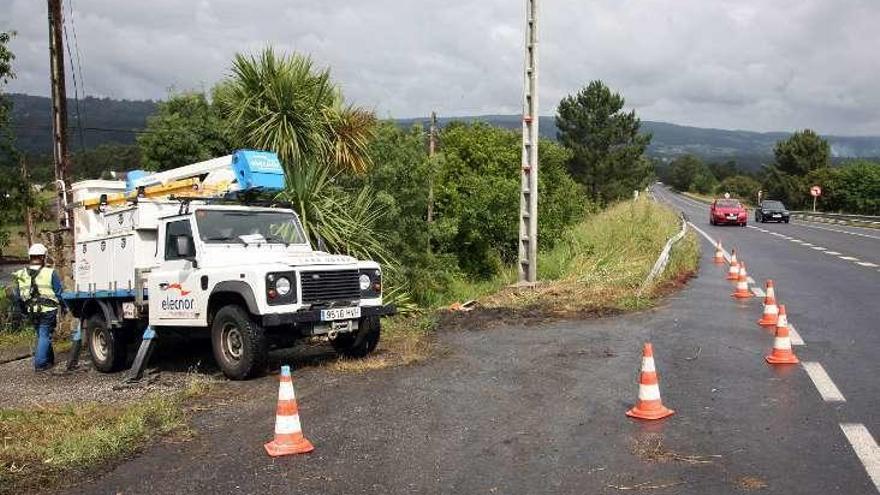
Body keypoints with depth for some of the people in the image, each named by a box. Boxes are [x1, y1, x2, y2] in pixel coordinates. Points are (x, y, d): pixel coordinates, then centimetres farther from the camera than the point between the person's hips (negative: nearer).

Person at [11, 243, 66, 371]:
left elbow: (18, 296, 7)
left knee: (41, 335, 19)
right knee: (45, 336, 3)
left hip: (32, 311, 5)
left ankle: (49, 360, 29)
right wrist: (63, 306, 8)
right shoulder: (50, 273, -13)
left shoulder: (20, 275, 0)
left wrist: (24, 310, 21)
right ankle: (40, 363, 0)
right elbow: (59, 293, -7)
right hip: (48, 310, -5)